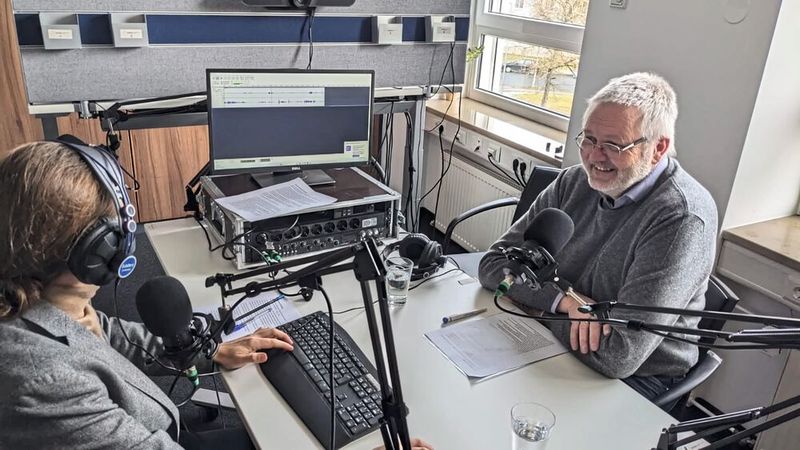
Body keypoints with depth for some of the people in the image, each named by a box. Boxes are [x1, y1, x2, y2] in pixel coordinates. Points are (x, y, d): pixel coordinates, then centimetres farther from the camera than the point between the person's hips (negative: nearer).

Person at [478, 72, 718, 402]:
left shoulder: (683, 219, -23)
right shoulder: (574, 182, -1)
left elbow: (618, 355, -29)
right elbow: (494, 264, -4)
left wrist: (542, 307, -14)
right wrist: (565, 301, -20)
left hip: (635, 379, -5)